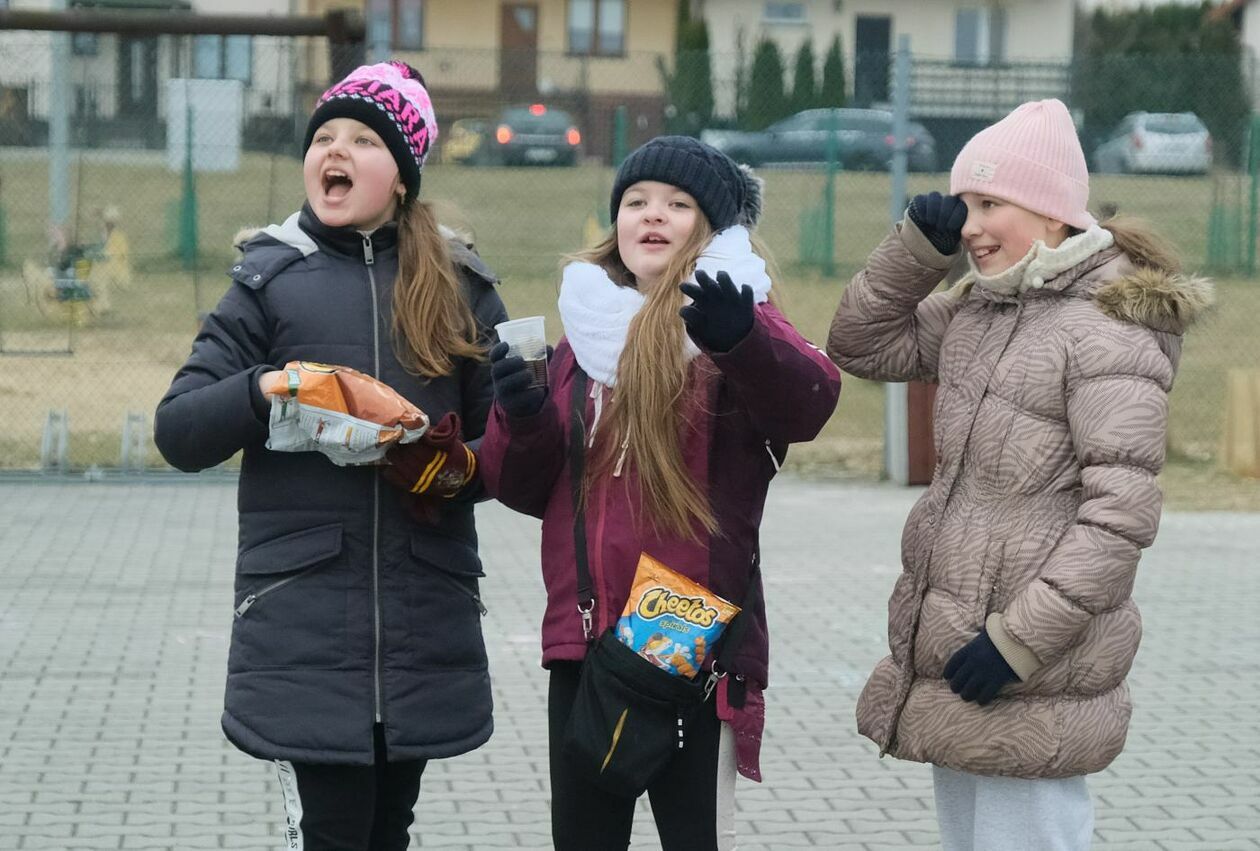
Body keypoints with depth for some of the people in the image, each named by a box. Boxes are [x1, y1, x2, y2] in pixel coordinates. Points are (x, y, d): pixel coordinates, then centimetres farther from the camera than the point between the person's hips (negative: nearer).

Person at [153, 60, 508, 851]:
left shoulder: (460, 286, 8)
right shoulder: (271, 280, 4)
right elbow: (177, 431, 1)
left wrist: (462, 466, -11)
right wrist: (261, 392, -18)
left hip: (425, 622, 2)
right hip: (304, 622, -2)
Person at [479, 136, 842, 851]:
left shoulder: (730, 319, -4)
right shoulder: (586, 329, 14)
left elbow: (810, 400, -27)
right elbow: (527, 489, 14)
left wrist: (741, 340, -48)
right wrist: (522, 418, -9)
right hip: (584, 635, 6)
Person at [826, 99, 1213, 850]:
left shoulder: (1109, 330, -16)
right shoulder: (978, 309, 11)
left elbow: (1123, 513, -21)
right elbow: (861, 345, 16)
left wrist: (1021, 638, -23)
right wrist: (921, 244, 2)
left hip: (1031, 677, -9)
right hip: (949, 652, 9)